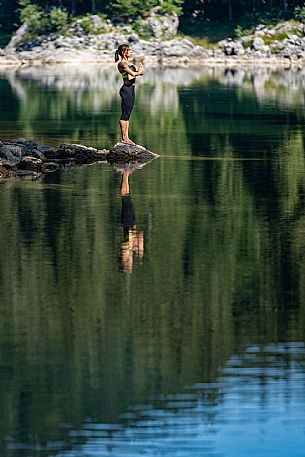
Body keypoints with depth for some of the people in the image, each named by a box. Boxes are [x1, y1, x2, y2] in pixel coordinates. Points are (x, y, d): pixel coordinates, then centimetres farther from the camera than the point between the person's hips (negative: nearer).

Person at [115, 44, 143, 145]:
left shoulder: (127, 63, 17)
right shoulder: (122, 63, -12)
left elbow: (140, 72, 19)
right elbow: (133, 73, -20)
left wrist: (139, 70, -2)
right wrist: (139, 71, -1)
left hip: (131, 89, 10)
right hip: (126, 89, -10)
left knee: (127, 115, 10)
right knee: (125, 114, -7)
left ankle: (126, 137, 13)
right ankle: (124, 138, -5)